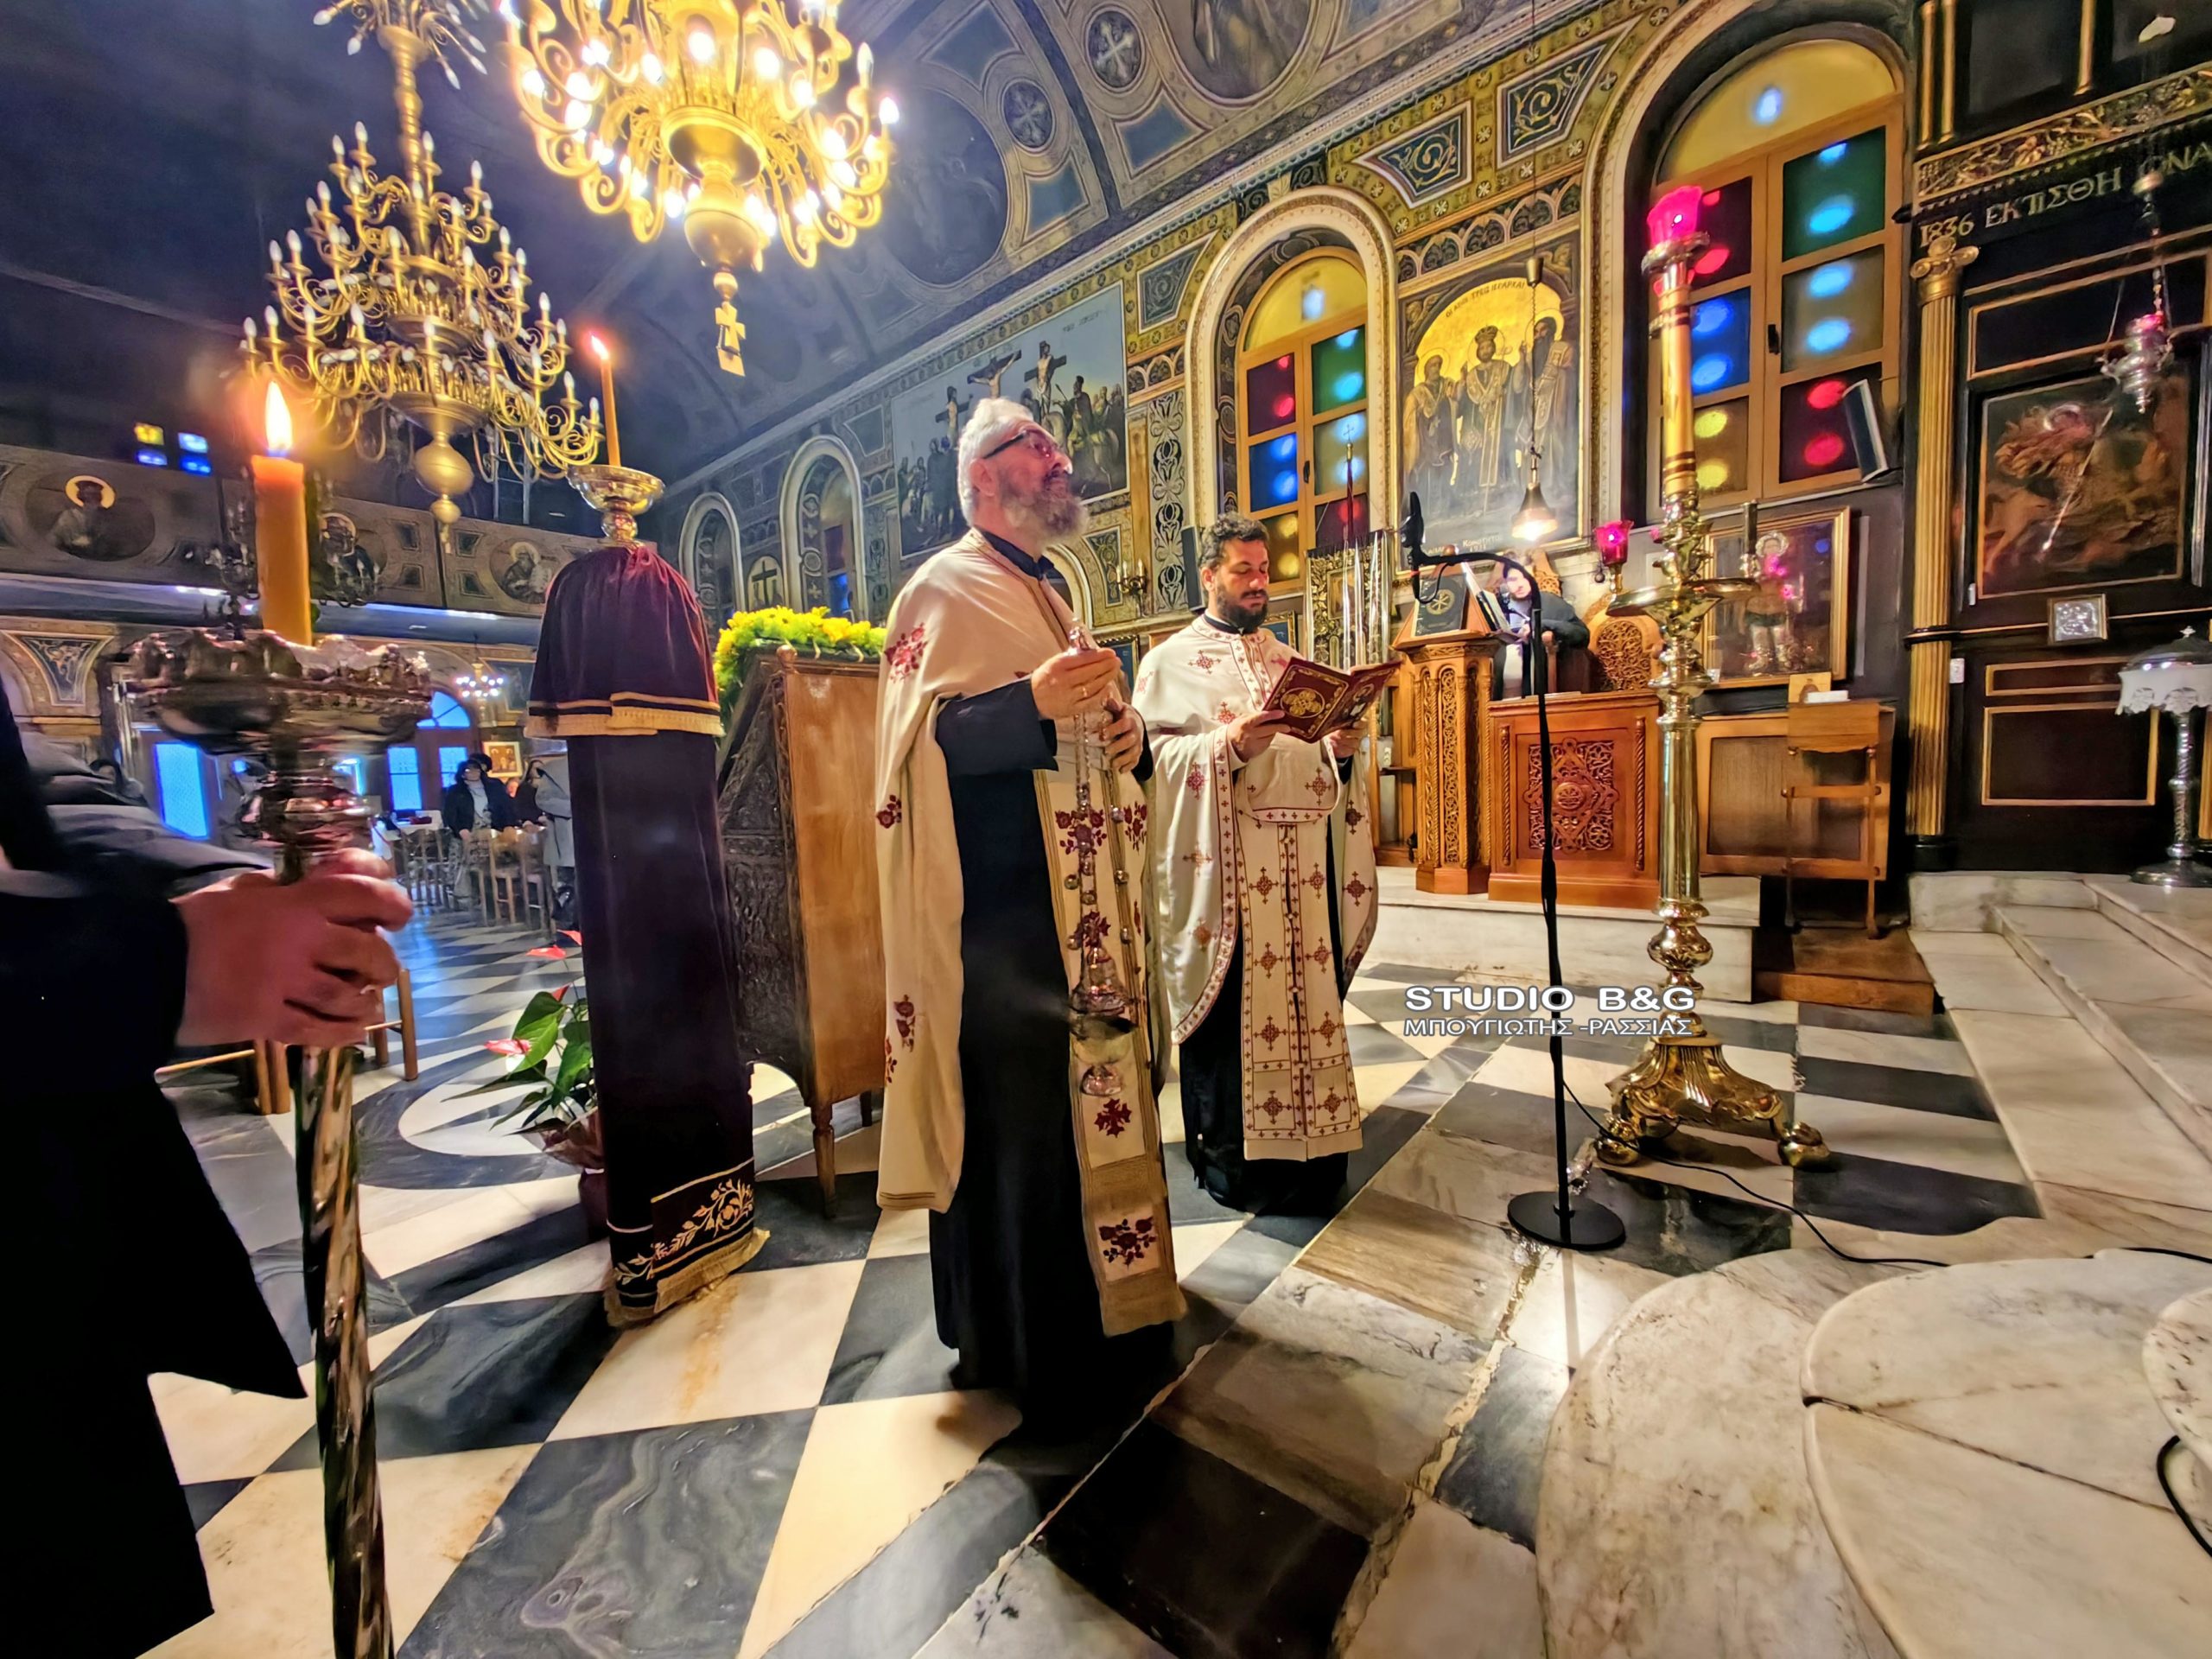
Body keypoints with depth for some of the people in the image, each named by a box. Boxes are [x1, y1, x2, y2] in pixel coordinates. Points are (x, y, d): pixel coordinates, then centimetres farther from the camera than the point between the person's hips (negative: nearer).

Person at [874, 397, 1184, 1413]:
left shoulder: (1049, 597, 22)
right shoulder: (947, 587, -4)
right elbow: (920, 735, -16)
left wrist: (1125, 737, 4)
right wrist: (1032, 704, -30)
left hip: (1081, 902, 9)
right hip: (1002, 902, -9)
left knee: (1093, 1083, 15)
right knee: (1015, 1103, -2)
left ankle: (1094, 1300, 34)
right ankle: (1018, 1337, 18)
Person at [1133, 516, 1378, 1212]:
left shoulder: (1290, 661, 21)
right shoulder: (1170, 661, 6)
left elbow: (1320, 764, 20)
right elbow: (1153, 754, -7)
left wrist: (1342, 749, -1)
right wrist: (1228, 745, -21)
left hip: (1304, 862, 5)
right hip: (1225, 863, -5)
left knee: (1308, 1001, 8)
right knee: (1232, 1010, 0)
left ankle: (1306, 1147, 24)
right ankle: (1230, 1157, 17)